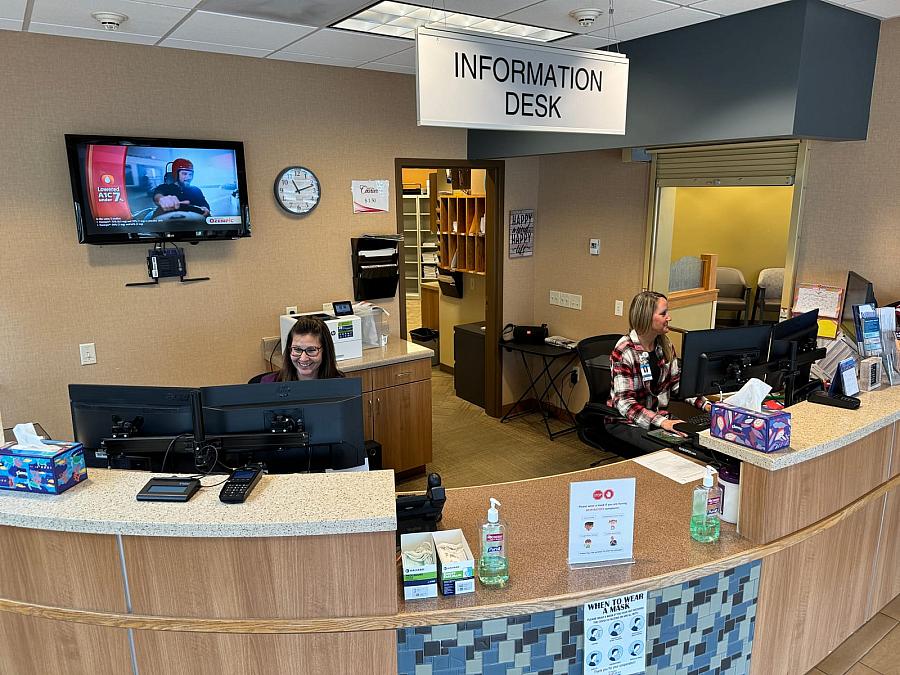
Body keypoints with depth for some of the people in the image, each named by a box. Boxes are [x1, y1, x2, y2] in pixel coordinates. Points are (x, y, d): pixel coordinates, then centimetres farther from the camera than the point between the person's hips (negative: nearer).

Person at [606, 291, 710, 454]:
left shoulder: (665, 345, 3)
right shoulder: (624, 351, -19)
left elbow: (676, 383, 9)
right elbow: (624, 401, -23)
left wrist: (706, 405, -5)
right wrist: (661, 422, -33)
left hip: (659, 414, 7)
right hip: (626, 422, -6)